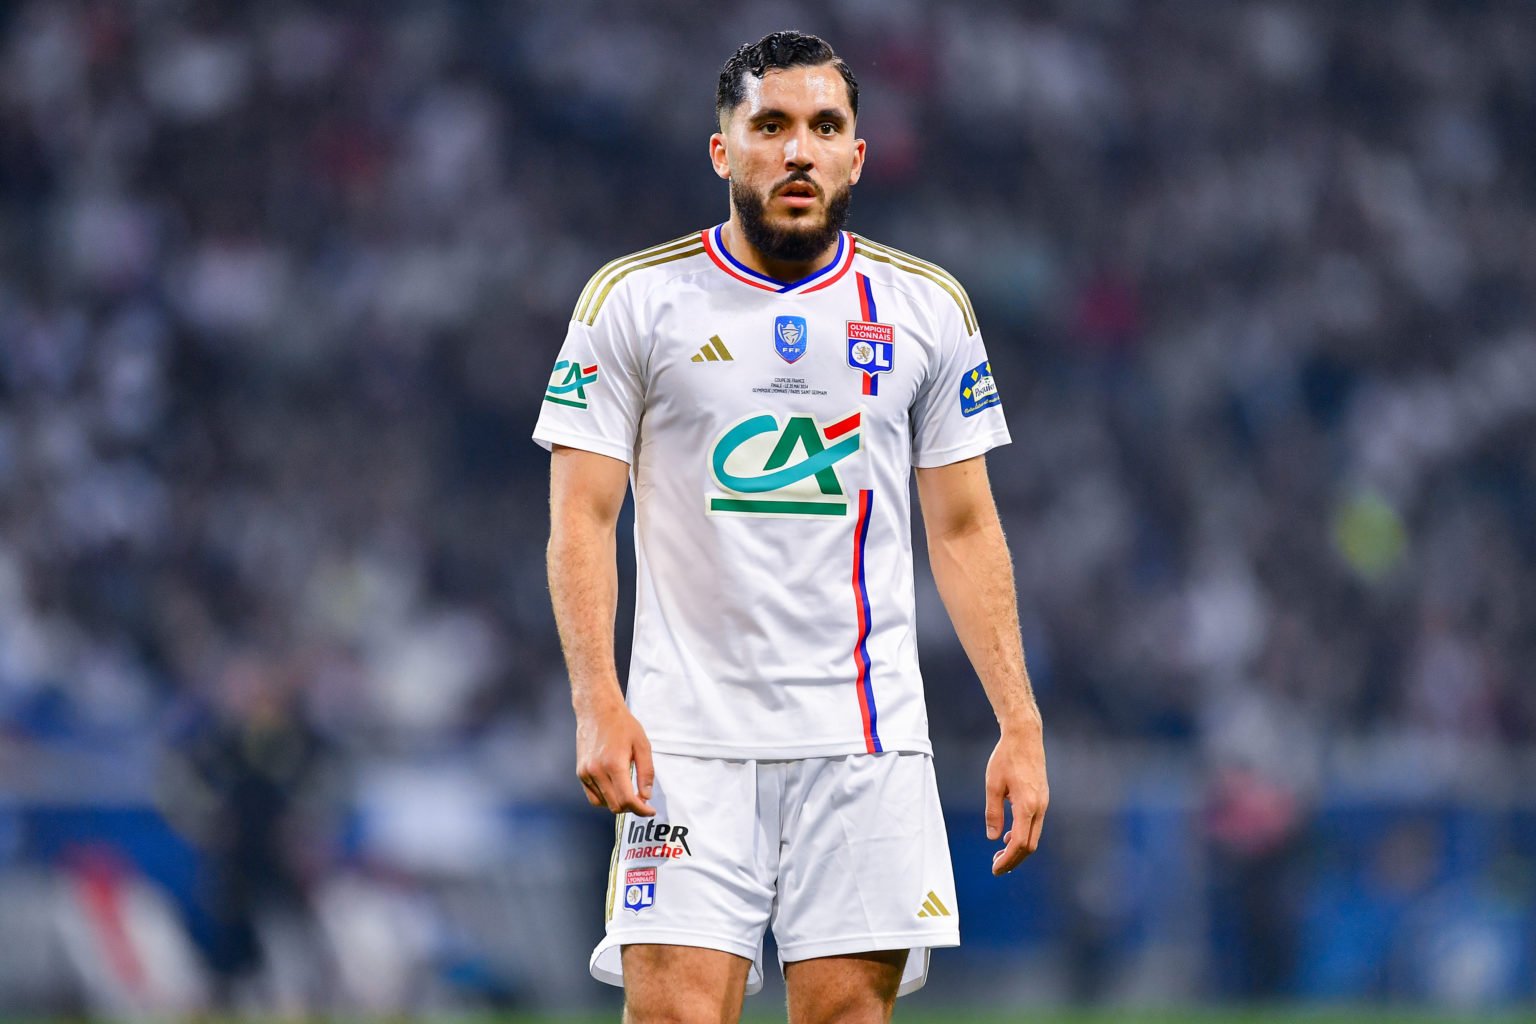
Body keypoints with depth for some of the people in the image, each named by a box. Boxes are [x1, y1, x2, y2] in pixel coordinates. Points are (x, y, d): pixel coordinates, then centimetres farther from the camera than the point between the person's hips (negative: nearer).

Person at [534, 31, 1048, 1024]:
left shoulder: (926, 307, 9)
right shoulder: (634, 299, 2)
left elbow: (965, 530, 12)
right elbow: (582, 520, 0)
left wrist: (1020, 724, 4)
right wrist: (598, 702, -13)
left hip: (868, 740, 2)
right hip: (691, 738, -2)